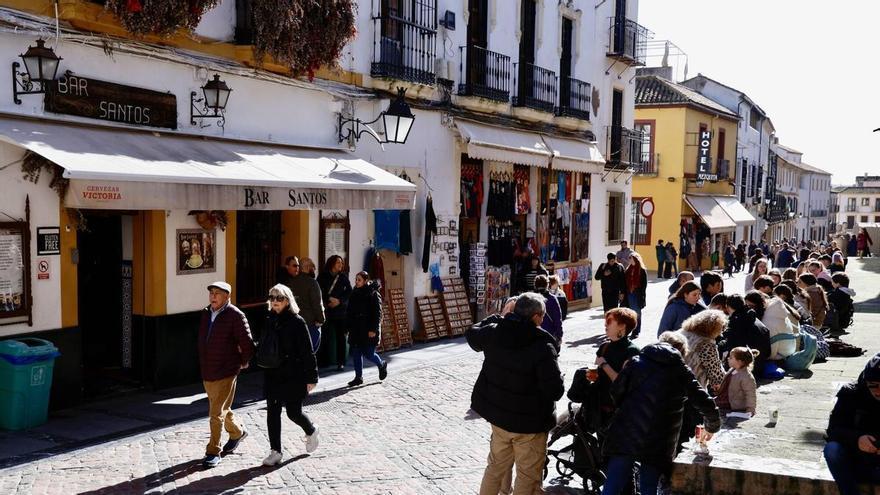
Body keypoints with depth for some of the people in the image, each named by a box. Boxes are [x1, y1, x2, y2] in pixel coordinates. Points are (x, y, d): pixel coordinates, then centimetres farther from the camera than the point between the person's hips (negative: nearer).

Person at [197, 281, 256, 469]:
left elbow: (247, 342, -12)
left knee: (217, 413, -6)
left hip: (226, 371, -7)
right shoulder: (205, 314, 8)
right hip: (207, 371, 7)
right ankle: (236, 433, 44)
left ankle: (213, 452, 5)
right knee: (222, 409, 20)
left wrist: (244, 362, -2)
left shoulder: (235, 315, -14)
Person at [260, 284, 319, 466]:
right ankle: (275, 452, 15)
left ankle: (311, 432, 35)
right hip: (272, 375, 5)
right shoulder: (269, 320, 6)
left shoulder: (297, 322, -11)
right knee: (272, 412, 5)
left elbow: (307, 352, -10)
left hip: (293, 376, -5)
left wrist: (311, 377, -11)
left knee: (294, 412, 3)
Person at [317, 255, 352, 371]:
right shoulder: (323, 276, 4)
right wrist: (328, 300, -13)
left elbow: (349, 291, 4)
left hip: (340, 310, 1)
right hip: (326, 310, -1)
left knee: (340, 336, 1)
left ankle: (340, 362, 5)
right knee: (326, 336, -4)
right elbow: (319, 292, 0)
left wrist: (339, 301, -9)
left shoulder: (343, 277, 8)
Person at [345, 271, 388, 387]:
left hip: (369, 330, -6)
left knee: (368, 353, -3)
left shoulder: (373, 294, -9)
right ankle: (358, 377, 13)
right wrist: (349, 327, 10)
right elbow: (349, 312, 15)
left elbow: (377, 313, -13)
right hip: (356, 330, 6)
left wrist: (373, 329, -18)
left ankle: (382, 365, 26)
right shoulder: (354, 294, 10)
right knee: (356, 353, 4)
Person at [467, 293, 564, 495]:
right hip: (530, 422, -6)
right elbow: (555, 390, -24)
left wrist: (498, 317, 19)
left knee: (495, 467, 24)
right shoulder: (543, 347, -25)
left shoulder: (494, 332, -8)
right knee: (528, 477, 10)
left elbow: (472, 335, 15)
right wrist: (559, 379, -2)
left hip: (498, 415, 6)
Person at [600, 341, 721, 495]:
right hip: (658, 446, 0)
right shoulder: (681, 373, 9)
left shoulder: (637, 362, 9)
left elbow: (617, 394, 5)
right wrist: (712, 427, 27)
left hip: (626, 435, 0)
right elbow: (706, 405, 8)